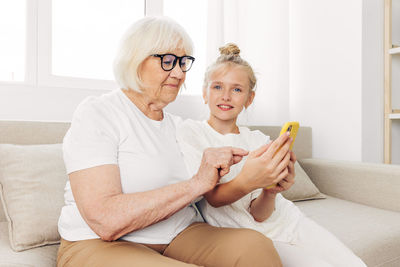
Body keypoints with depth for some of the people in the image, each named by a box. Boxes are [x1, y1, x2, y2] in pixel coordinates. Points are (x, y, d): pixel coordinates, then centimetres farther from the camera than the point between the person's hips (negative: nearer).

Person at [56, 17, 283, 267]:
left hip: (181, 237, 5)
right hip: (101, 246, -4)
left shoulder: (178, 124, 14)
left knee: (257, 246, -21)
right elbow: (104, 220, -21)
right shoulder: (95, 114, -8)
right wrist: (196, 183, -23)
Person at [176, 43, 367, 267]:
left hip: (288, 222, 4)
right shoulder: (190, 133, -5)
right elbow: (214, 198, -16)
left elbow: (259, 214, -4)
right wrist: (245, 183, -37)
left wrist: (270, 191, -27)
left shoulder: (259, 140, 5)